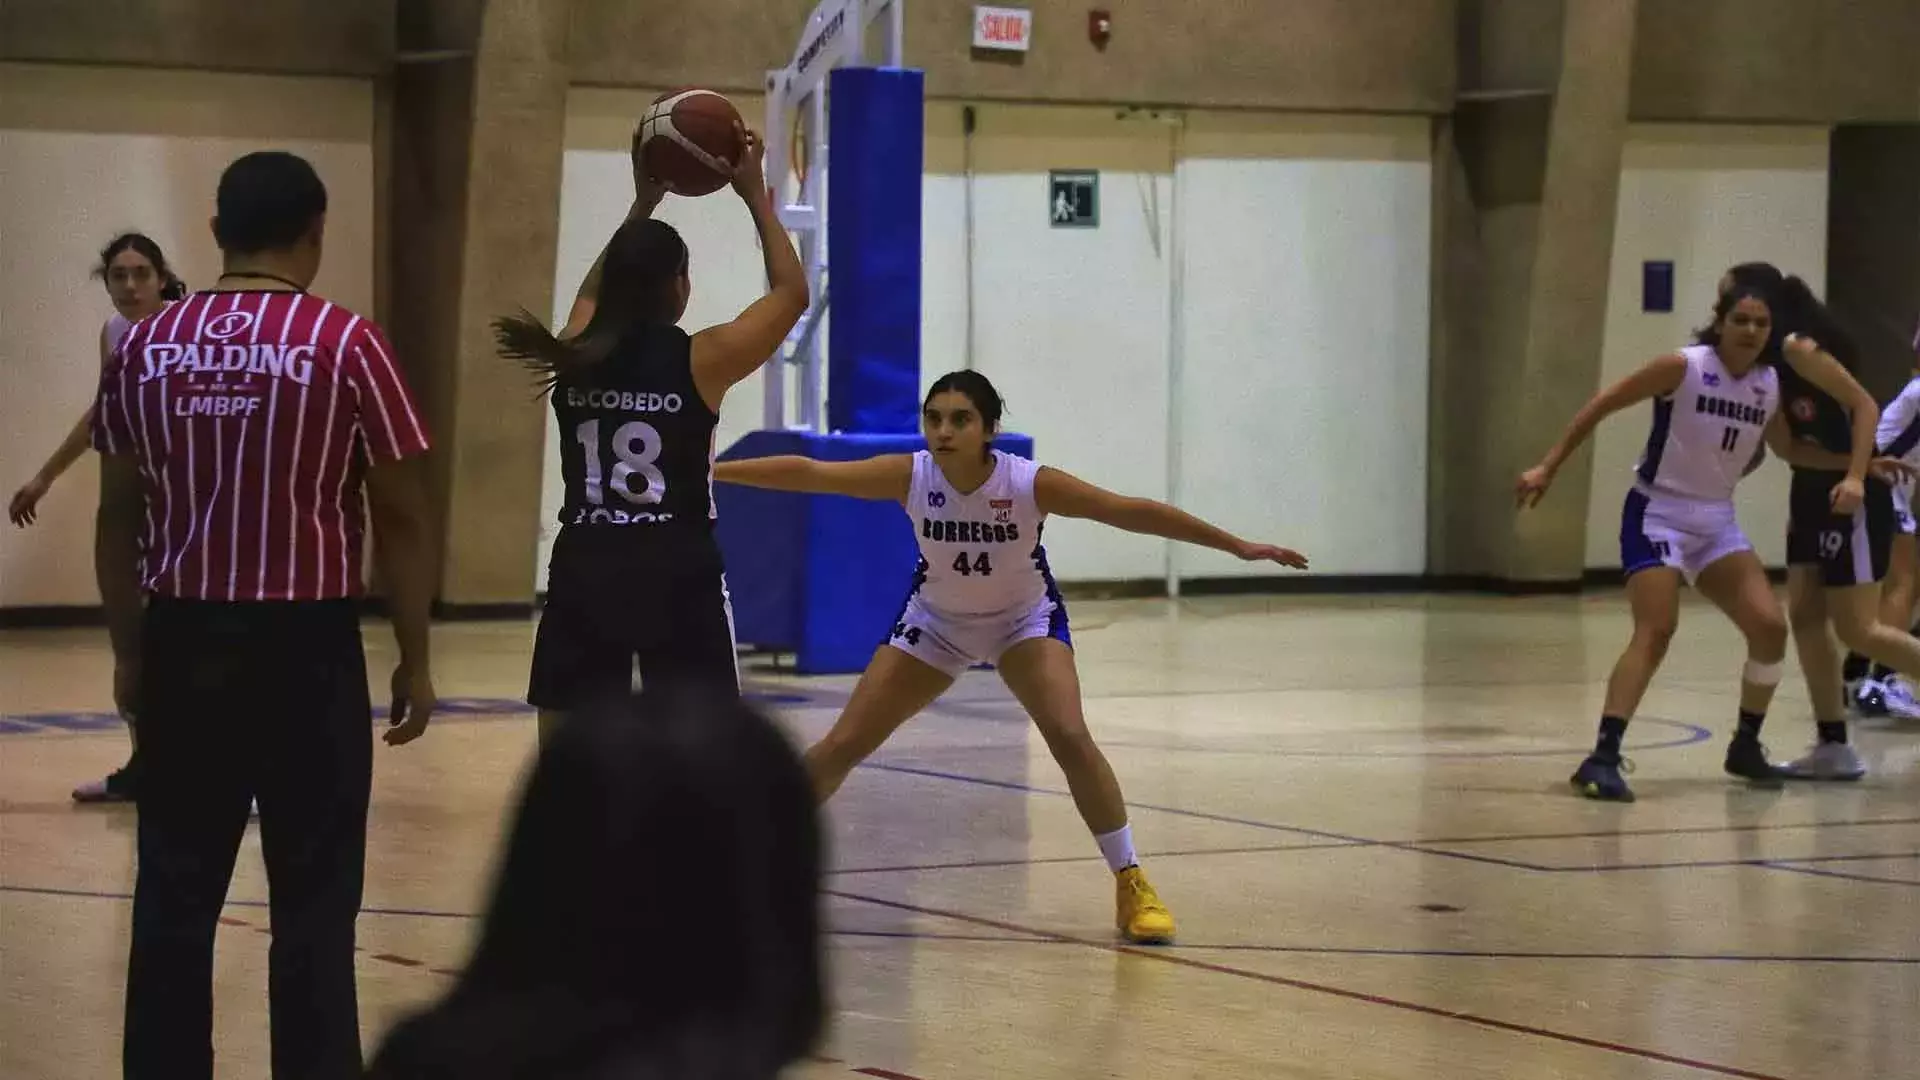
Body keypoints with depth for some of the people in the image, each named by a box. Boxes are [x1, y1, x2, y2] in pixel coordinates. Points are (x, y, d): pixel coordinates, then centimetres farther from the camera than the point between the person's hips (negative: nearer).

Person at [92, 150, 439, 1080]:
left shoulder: (145, 346, 3)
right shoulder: (344, 344, -7)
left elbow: (120, 514, 9)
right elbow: (400, 518, -5)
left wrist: (130, 643, 19)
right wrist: (414, 660, 3)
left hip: (182, 642, 4)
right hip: (306, 648, -3)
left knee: (173, 898, 9)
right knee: (312, 907, 2)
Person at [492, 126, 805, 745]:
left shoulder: (574, 355, 4)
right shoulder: (700, 361, -7)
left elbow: (595, 293, 29)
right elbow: (792, 294, 7)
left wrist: (642, 206, 33)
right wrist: (757, 199, 14)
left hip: (584, 571, 4)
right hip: (678, 573, -4)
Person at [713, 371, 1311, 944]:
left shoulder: (1031, 484, -31)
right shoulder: (910, 476, -27)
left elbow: (1132, 511, -28)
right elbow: (806, 472, -27)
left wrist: (1238, 546, -27)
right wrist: (709, 471, -32)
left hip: (1025, 619, -2)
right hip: (936, 621, 2)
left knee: (1070, 737, -22)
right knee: (842, 746, -1)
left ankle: (1132, 886, -9)